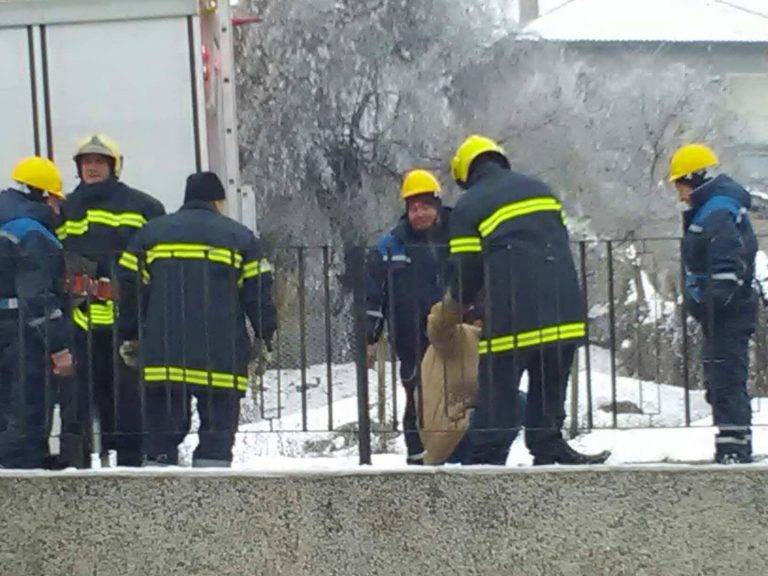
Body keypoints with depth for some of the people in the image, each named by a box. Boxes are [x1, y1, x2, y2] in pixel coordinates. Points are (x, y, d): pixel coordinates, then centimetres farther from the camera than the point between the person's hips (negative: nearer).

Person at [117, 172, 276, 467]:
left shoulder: (151, 233, 13)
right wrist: (267, 337, 13)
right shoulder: (240, 237, 8)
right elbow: (259, 294, 4)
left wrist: (129, 338, 16)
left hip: (163, 356, 2)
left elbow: (130, 288, 10)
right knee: (218, 429, 2)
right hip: (222, 358, -2)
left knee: (163, 430, 6)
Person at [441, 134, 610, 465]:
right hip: (564, 312, 5)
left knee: (497, 394, 1)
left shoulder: (468, 207, 1)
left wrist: (450, 309, 17)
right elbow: (561, 242, 18)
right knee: (550, 389, 17)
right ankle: (548, 447, 21)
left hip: (511, 317, -5)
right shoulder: (541, 190, 17)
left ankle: (484, 460, 2)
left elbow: (466, 273, -1)